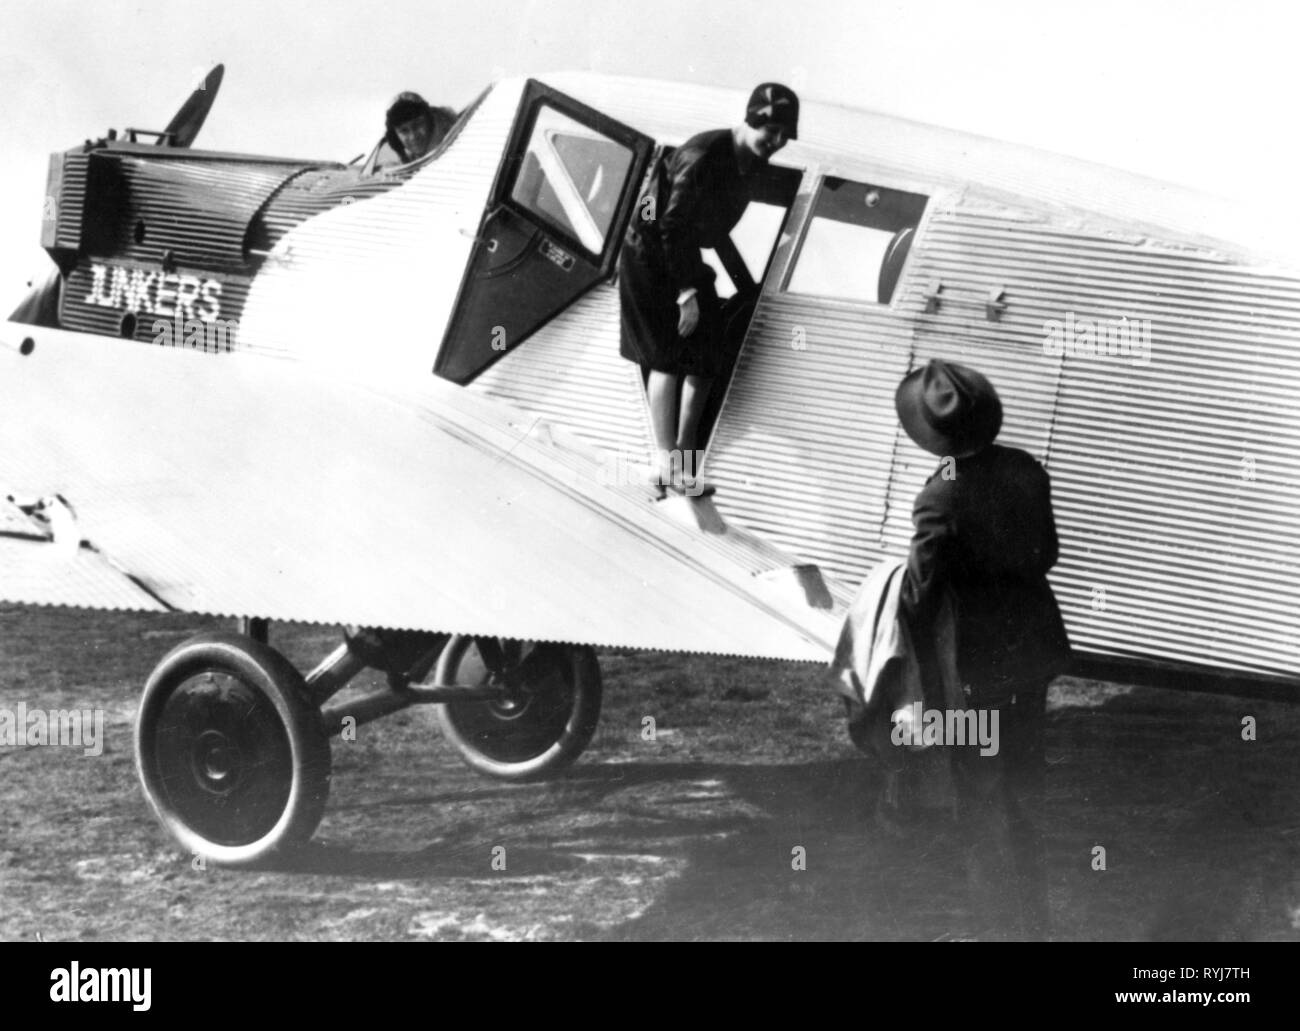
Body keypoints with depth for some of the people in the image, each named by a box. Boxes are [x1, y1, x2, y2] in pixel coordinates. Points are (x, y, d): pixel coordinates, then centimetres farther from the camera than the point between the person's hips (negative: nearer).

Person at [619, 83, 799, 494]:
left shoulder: (751, 161, -1)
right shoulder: (703, 156, -27)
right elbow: (673, 224, -26)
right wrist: (686, 292, -26)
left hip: (688, 255, 8)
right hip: (650, 255, -8)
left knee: (705, 359, 3)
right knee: (667, 356, -11)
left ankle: (683, 457, 11)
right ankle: (664, 460, -8)